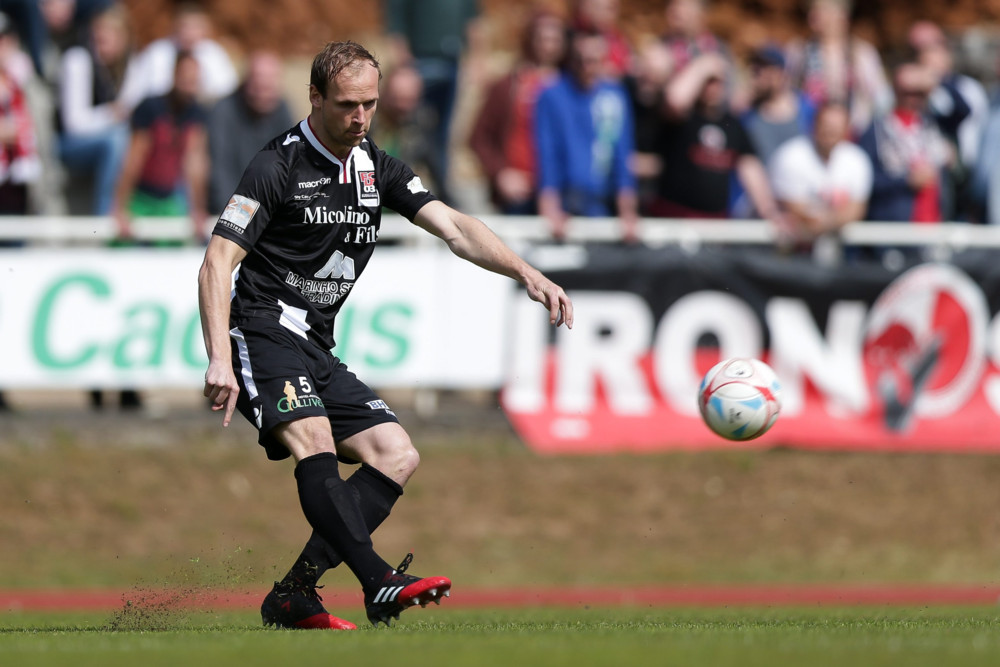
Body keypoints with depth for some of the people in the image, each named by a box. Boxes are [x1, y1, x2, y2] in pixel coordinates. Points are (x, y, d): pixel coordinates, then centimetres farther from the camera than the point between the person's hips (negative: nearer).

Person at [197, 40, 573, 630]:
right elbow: (218, 261, -15)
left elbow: (453, 227, 3)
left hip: (317, 349, 8)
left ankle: (293, 597, -9)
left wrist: (527, 274, -13)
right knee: (313, 437, -30)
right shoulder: (279, 166, -10)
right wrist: (219, 358, -27)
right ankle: (378, 583, -45)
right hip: (262, 332, -8)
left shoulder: (377, 169, 11)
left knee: (397, 455, -3)